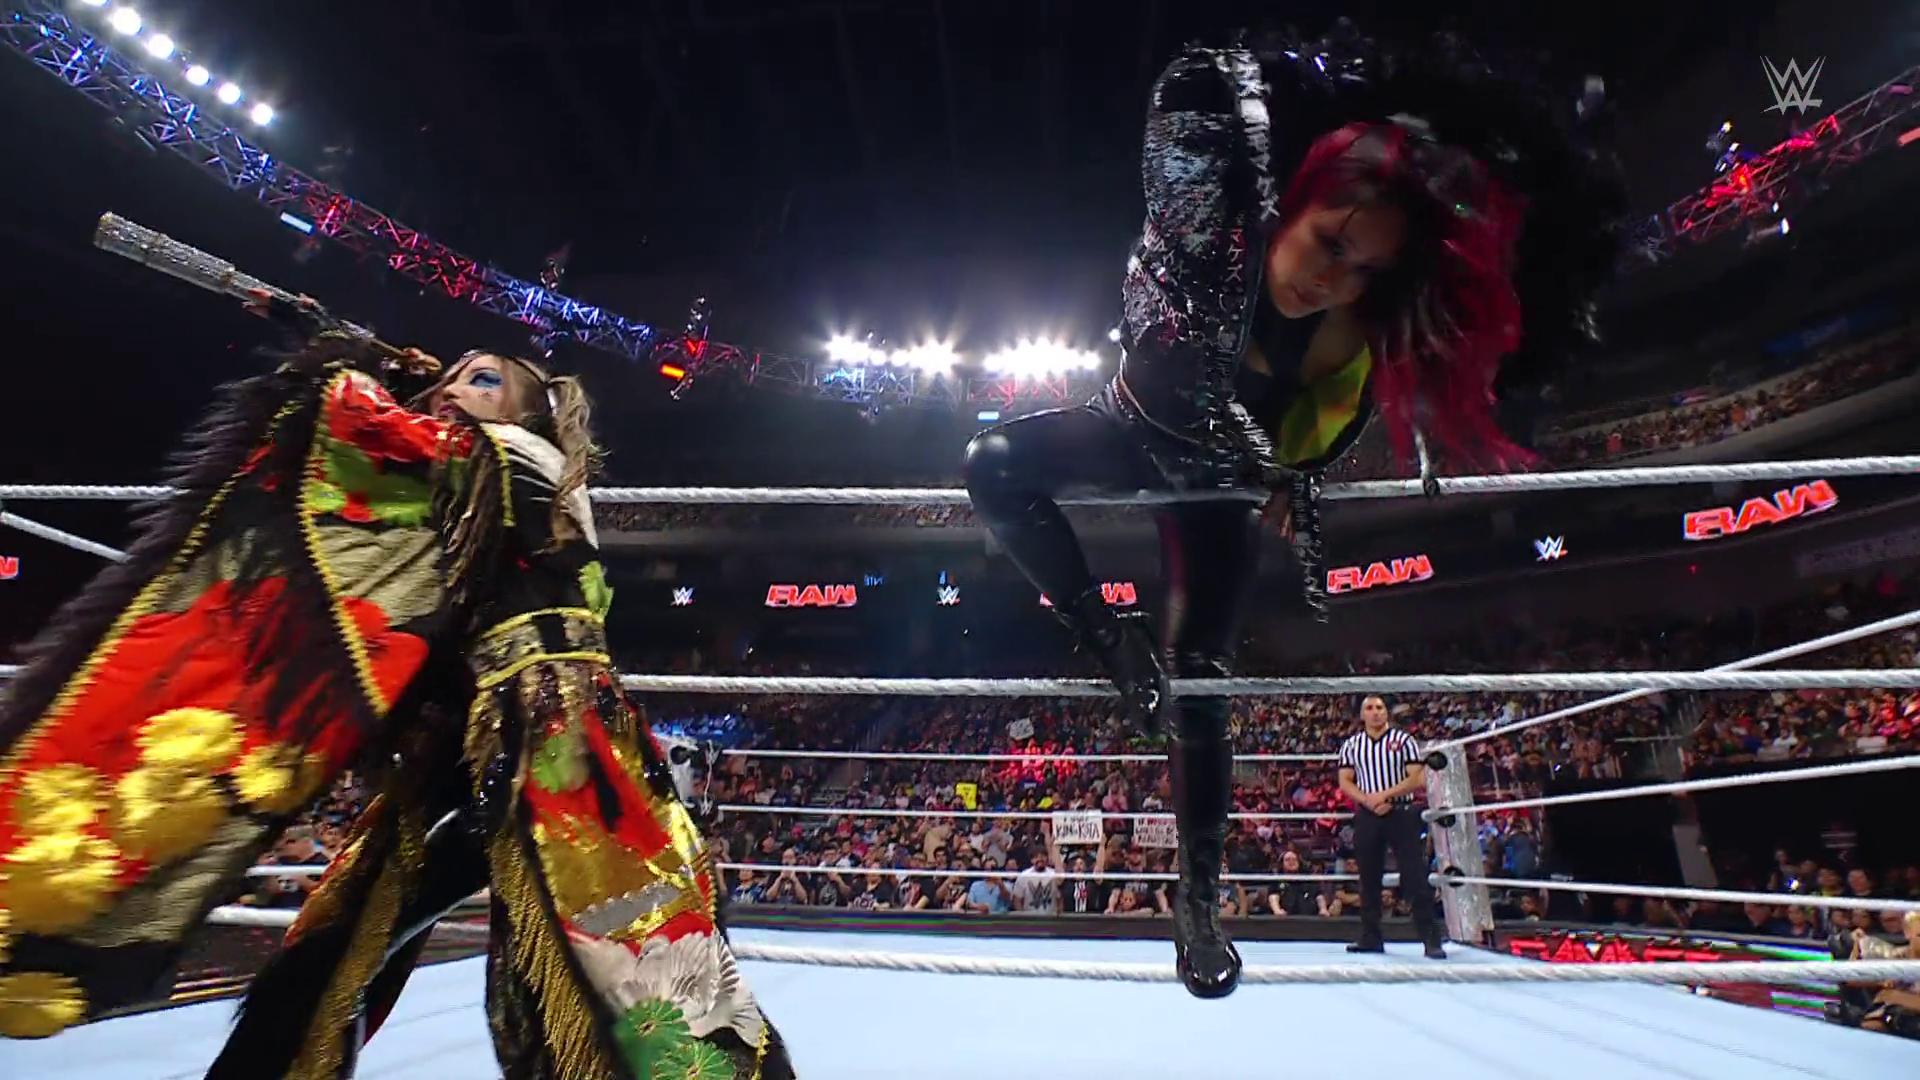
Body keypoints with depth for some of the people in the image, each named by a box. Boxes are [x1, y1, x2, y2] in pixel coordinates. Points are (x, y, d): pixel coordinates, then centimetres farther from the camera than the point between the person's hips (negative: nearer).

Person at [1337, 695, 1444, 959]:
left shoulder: (1404, 740, 1)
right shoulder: (1351, 744, 8)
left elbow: (1418, 779, -7)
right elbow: (1345, 782, 3)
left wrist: (1384, 794, -17)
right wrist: (1369, 800, -14)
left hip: (1401, 815, -2)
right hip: (1367, 817, 3)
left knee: (1416, 878, -5)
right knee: (1369, 879, 8)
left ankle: (1431, 940, 0)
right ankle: (1371, 937, 16)